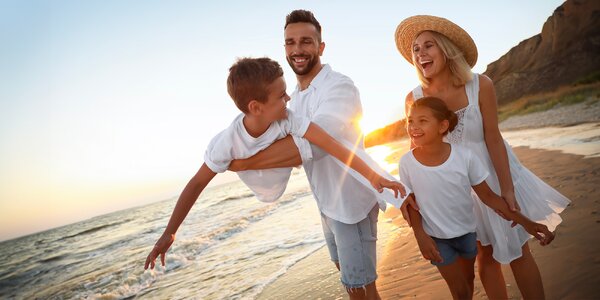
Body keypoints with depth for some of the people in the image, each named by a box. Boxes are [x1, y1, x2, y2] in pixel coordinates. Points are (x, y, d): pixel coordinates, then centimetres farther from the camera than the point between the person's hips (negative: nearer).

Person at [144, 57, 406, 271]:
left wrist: (372, 175, -42)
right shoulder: (227, 143, -40)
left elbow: (331, 144, -40)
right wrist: (169, 233, -29)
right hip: (269, 192, 0)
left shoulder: (288, 118, -39)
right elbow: (197, 184, -32)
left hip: (291, 169, 1)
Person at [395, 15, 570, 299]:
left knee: (516, 251, 7)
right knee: (486, 254, 13)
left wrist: (507, 190, -16)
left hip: (493, 174, -1)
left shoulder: (480, 85, -20)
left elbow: (493, 139, -16)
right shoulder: (414, 99, -15)